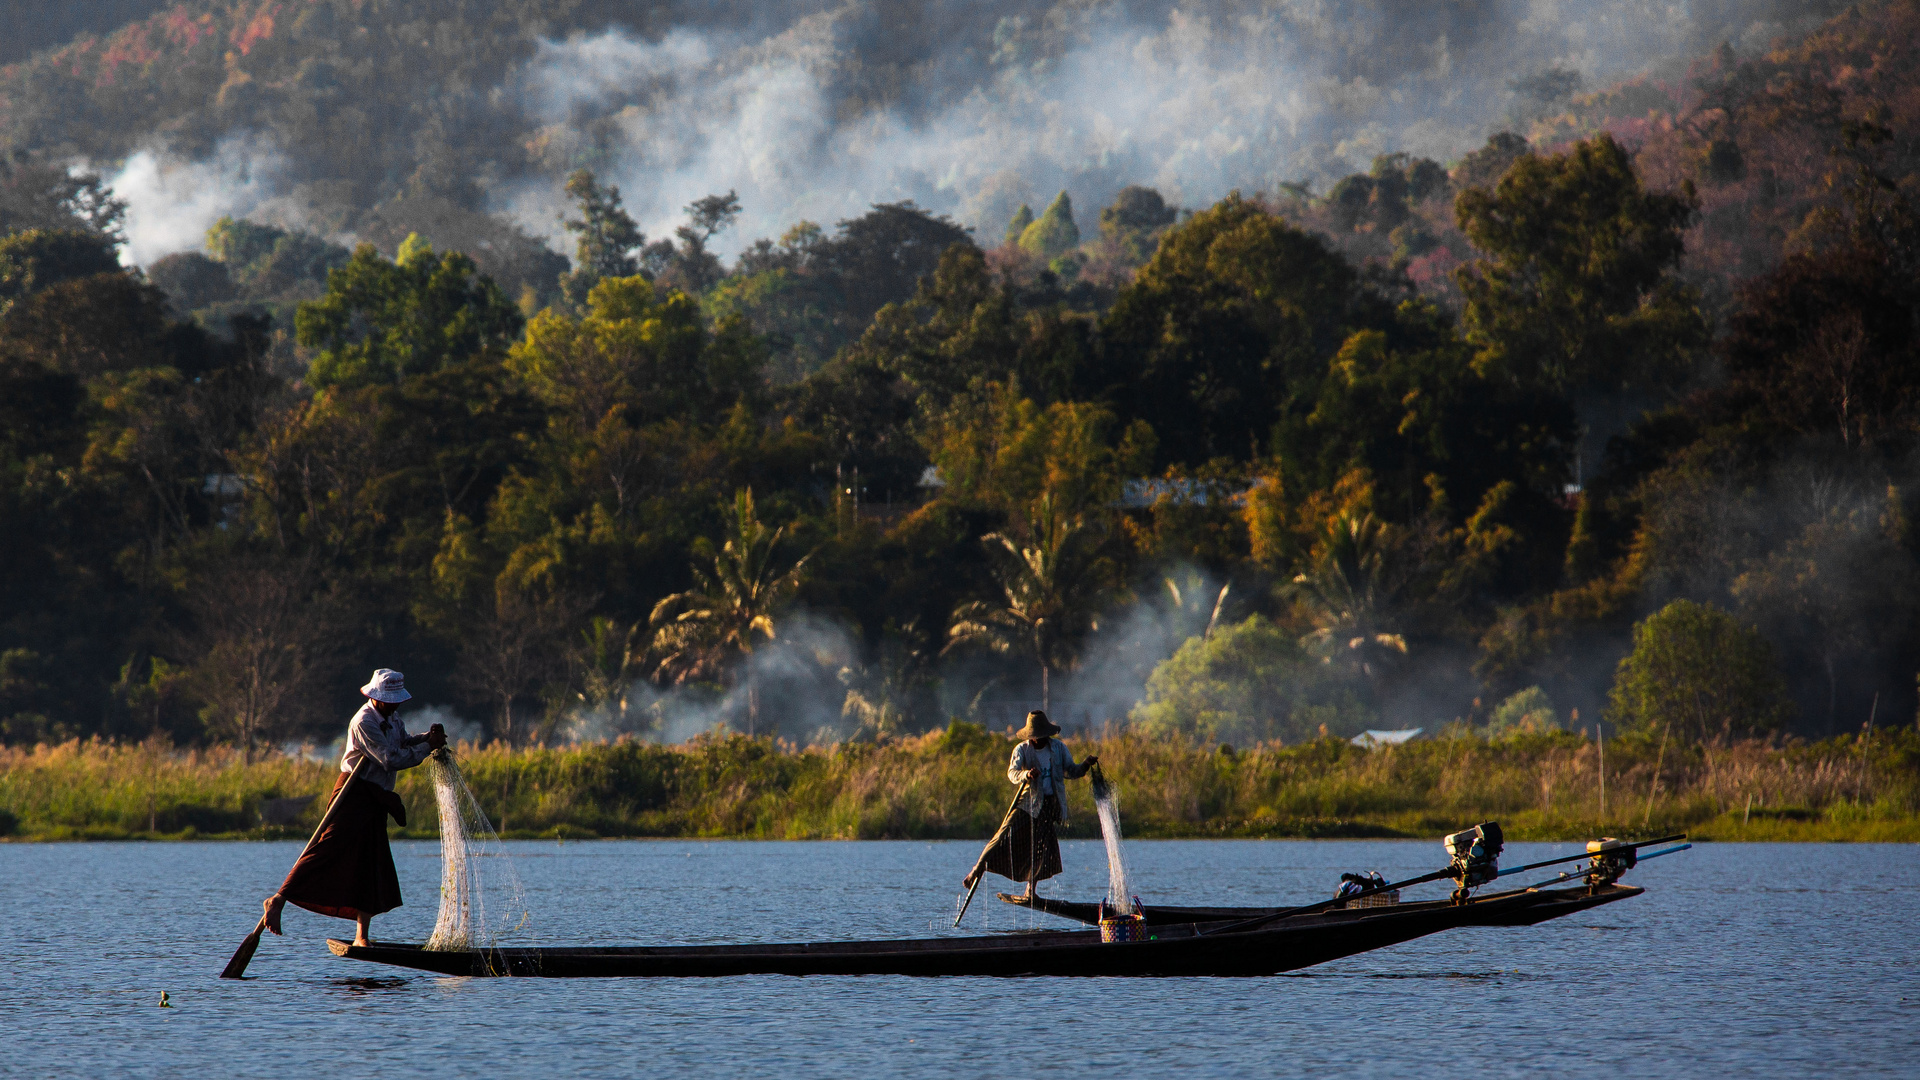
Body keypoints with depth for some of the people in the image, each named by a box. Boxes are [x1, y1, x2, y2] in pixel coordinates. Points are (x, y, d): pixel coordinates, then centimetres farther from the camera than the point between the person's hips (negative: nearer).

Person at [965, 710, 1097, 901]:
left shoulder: (1059, 748, 5)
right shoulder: (1022, 749, -3)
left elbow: (1070, 772, 10)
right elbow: (1012, 772, -18)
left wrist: (1086, 765, -8)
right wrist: (1026, 775, -39)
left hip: (1052, 804, 3)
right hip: (1029, 801, -3)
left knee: (1043, 847, 0)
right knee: (1007, 836, -14)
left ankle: (1030, 891, 8)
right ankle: (976, 872, -6)